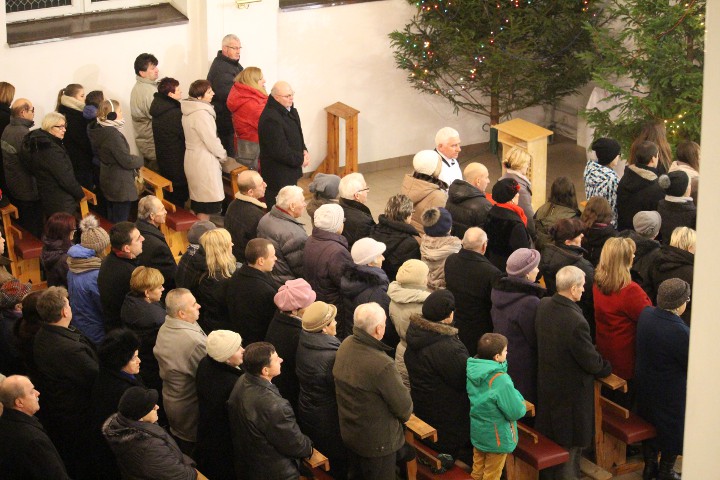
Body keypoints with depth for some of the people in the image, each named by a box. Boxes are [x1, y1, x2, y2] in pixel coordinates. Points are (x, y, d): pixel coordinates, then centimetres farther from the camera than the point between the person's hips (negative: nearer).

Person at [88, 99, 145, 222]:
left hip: (109, 182, 10)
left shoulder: (99, 130, 3)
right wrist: (139, 160, -2)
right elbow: (126, 161, -24)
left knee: (112, 220, 20)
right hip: (120, 185, -10)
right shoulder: (112, 134, -25)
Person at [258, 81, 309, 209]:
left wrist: (304, 151, 1)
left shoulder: (290, 111, 6)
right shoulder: (270, 119, -26)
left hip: (290, 170, 10)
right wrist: (301, 159, -15)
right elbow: (279, 151, -26)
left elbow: (297, 135, 20)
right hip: (278, 176, -10)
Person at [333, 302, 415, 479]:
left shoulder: (345, 346, -12)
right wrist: (403, 415, 2)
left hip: (348, 432, 7)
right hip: (377, 441, -7)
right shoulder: (382, 365, -35)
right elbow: (403, 406, -22)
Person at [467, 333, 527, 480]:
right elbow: (516, 412, -25)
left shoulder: (471, 370, -10)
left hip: (476, 430, 6)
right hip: (496, 436, -6)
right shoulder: (500, 380, -31)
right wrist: (518, 396, -5)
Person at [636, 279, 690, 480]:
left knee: (649, 425, 25)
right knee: (672, 430, 17)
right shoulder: (679, 331, -34)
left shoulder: (646, 314, -13)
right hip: (671, 392, -6)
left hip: (645, 384, 6)